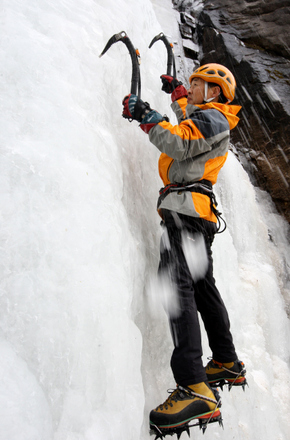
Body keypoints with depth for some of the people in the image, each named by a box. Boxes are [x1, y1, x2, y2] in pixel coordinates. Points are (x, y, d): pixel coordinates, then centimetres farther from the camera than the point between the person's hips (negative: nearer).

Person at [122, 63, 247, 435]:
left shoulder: (212, 117, -2)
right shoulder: (207, 117, 29)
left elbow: (181, 144, -19)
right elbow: (188, 123, 52)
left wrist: (145, 116, -14)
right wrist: (176, 94, 57)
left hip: (186, 205, -11)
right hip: (198, 210, 11)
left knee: (177, 284, -25)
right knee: (203, 286, 16)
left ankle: (195, 389, -34)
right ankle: (228, 364, 27)